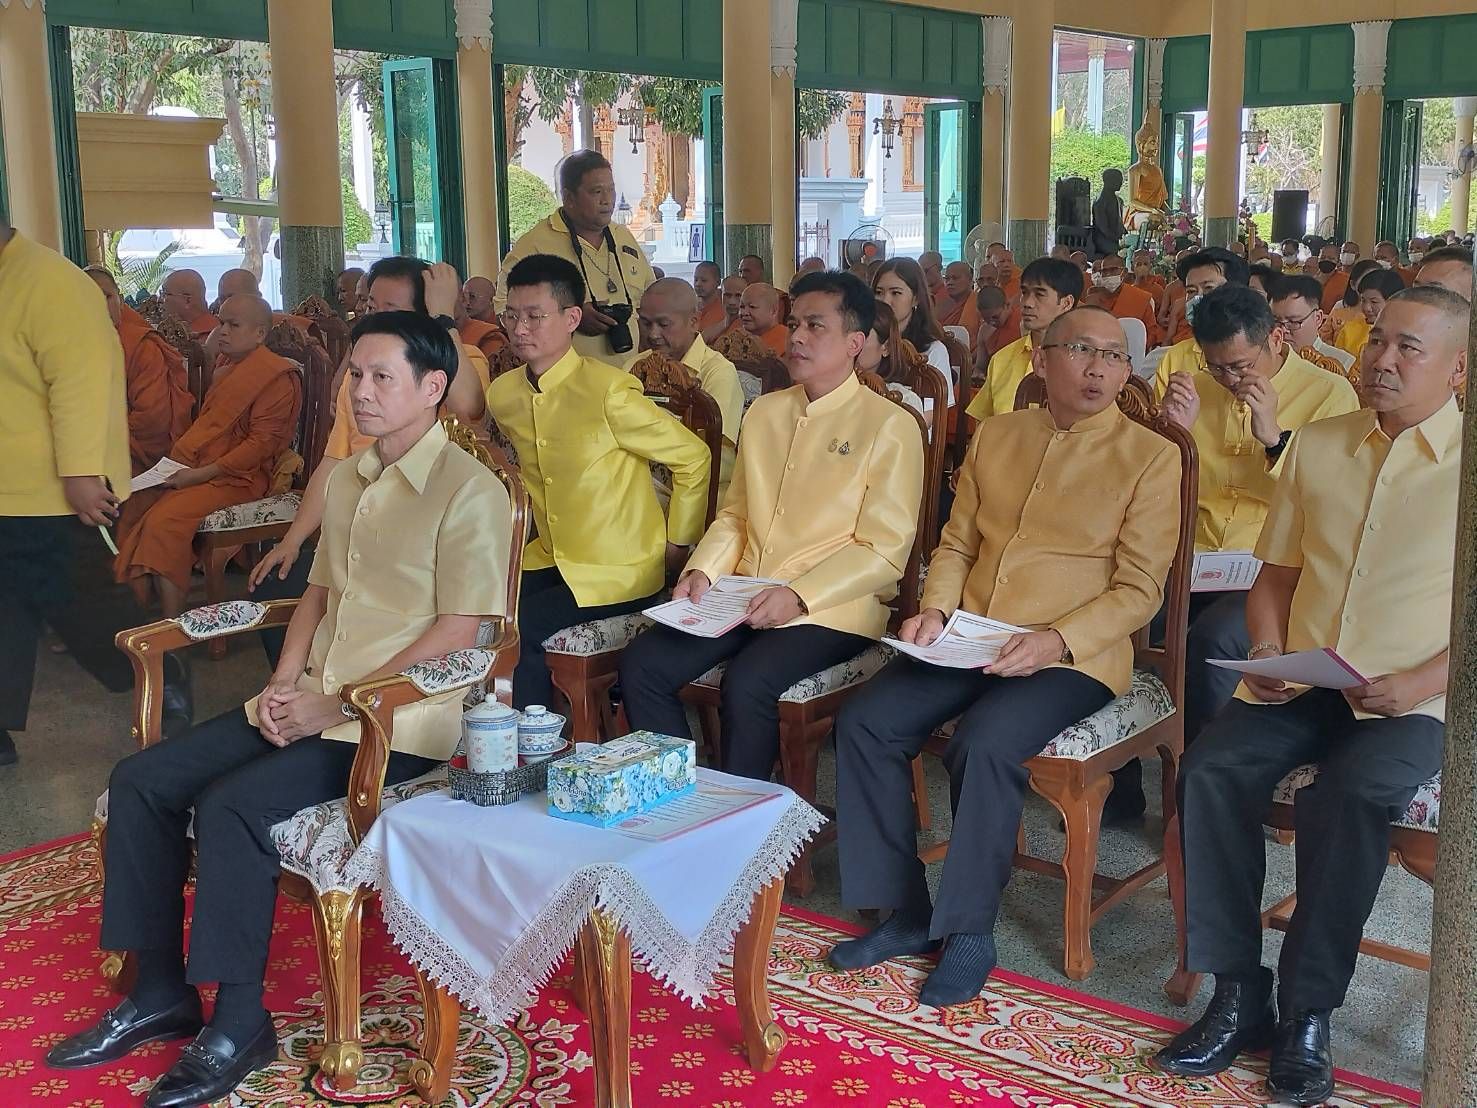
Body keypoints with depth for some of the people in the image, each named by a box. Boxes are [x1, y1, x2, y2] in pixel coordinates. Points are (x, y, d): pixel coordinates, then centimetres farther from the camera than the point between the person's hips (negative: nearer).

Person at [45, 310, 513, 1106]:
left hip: (399, 720, -8)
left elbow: (458, 631, -16)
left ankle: (239, 1027, -10)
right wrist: (284, 683, 2)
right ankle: (159, 993, 10)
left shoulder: (468, 491, -12)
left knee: (232, 804, -26)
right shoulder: (346, 480, 14)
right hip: (314, 704, 9)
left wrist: (335, 704, -16)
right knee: (141, 780, -1)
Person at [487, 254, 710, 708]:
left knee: (517, 628, -23)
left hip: (619, 574, -6)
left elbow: (693, 457, -11)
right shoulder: (503, 394, 2)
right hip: (550, 560, 6)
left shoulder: (608, 391, -19)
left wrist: (678, 544, -5)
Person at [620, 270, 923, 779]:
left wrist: (799, 596, -19)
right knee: (641, 664, -14)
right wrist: (701, 571, 1)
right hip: (744, 594, 6)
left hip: (832, 607, -6)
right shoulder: (764, 412, 17)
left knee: (747, 683, -31)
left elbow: (884, 550, -9)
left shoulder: (889, 426, -4)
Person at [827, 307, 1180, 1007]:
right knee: (864, 722, -15)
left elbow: (1139, 589, -5)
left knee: (984, 742, -31)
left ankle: (969, 931, -11)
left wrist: (1055, 641, -19)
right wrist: (935, 610, -2)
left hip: (1072, 654, -5)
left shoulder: (1151, 456, 0)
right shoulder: (995, 436, 15)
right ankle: (906, 912, -2)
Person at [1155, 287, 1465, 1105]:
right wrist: (1267, 651, 0)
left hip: (1415, 699, -4)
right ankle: (1238, 997, -12)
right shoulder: (1316, 447, 13)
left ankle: (1308, 1016, -15)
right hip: (1301, 684, 4)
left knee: (1347, 794, -32)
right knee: (1211, 770, -22)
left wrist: (1422, 682, -18)